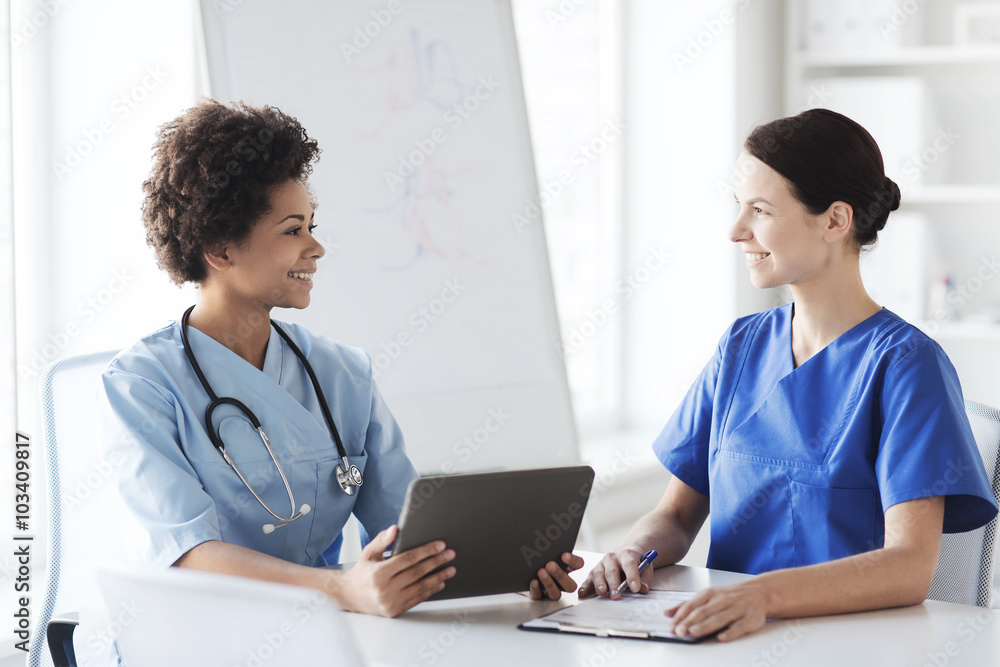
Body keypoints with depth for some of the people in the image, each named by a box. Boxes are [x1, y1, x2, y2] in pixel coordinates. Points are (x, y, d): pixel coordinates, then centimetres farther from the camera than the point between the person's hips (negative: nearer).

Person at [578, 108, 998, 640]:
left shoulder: (901, 362, -7)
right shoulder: (742, 346, 11)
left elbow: (911, 566, -18)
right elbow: (677, 513, 14)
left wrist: (763, 594, -33)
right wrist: (635, 550, -8)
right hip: (730, 637, 4)